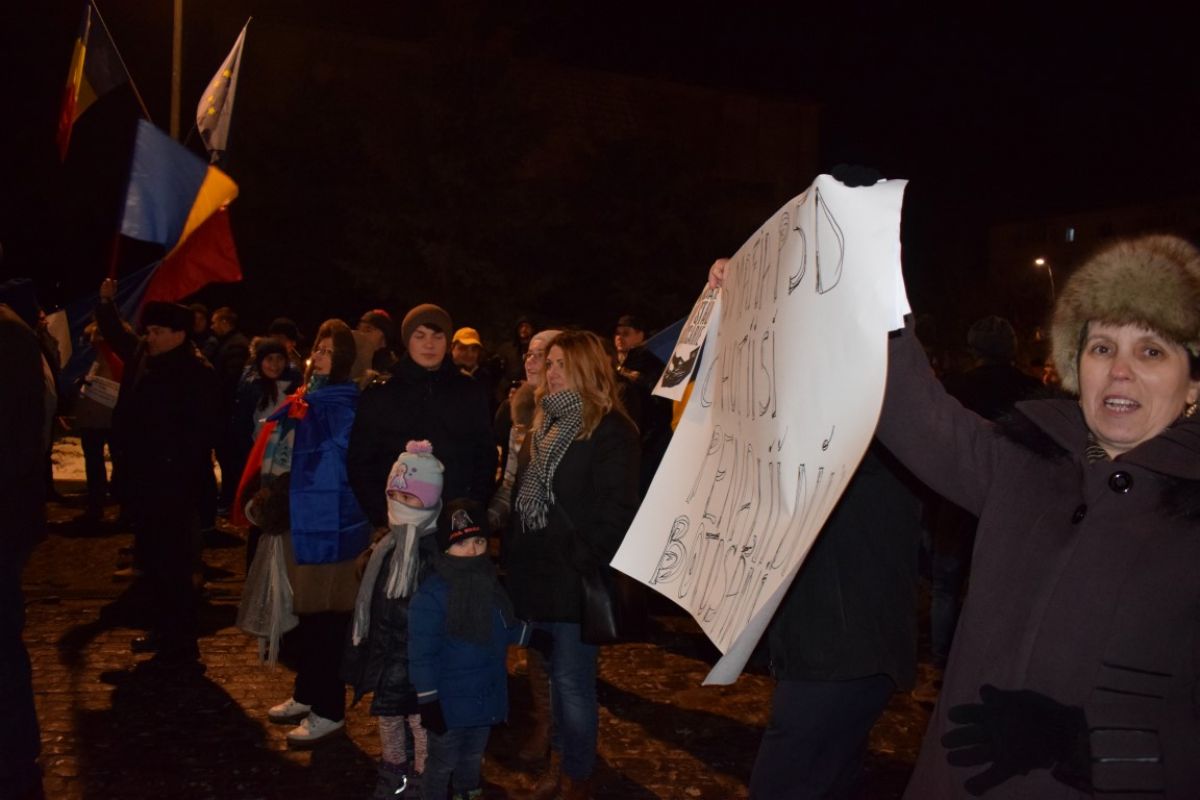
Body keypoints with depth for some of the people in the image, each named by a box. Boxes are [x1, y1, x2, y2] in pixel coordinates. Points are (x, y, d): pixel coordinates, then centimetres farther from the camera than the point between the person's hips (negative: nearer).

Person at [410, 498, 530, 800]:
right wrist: (428, 701, -21)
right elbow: (422, 654, -21)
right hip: (450, 701, -7)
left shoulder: (490, 585, 1)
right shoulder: (431, 595, -23)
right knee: (443, 763, 10)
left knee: (473, 757, 25)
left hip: (486, 694, 7)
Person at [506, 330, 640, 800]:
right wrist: (515, 555, 11)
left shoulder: (611, 431, -12)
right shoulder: (545, 424, 14)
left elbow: (616, 510, -17)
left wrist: (582, 564, -20)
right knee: (556, 677, 18)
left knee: (572, 683, 1)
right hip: (537, 572, 8)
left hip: (575, 577, -7)